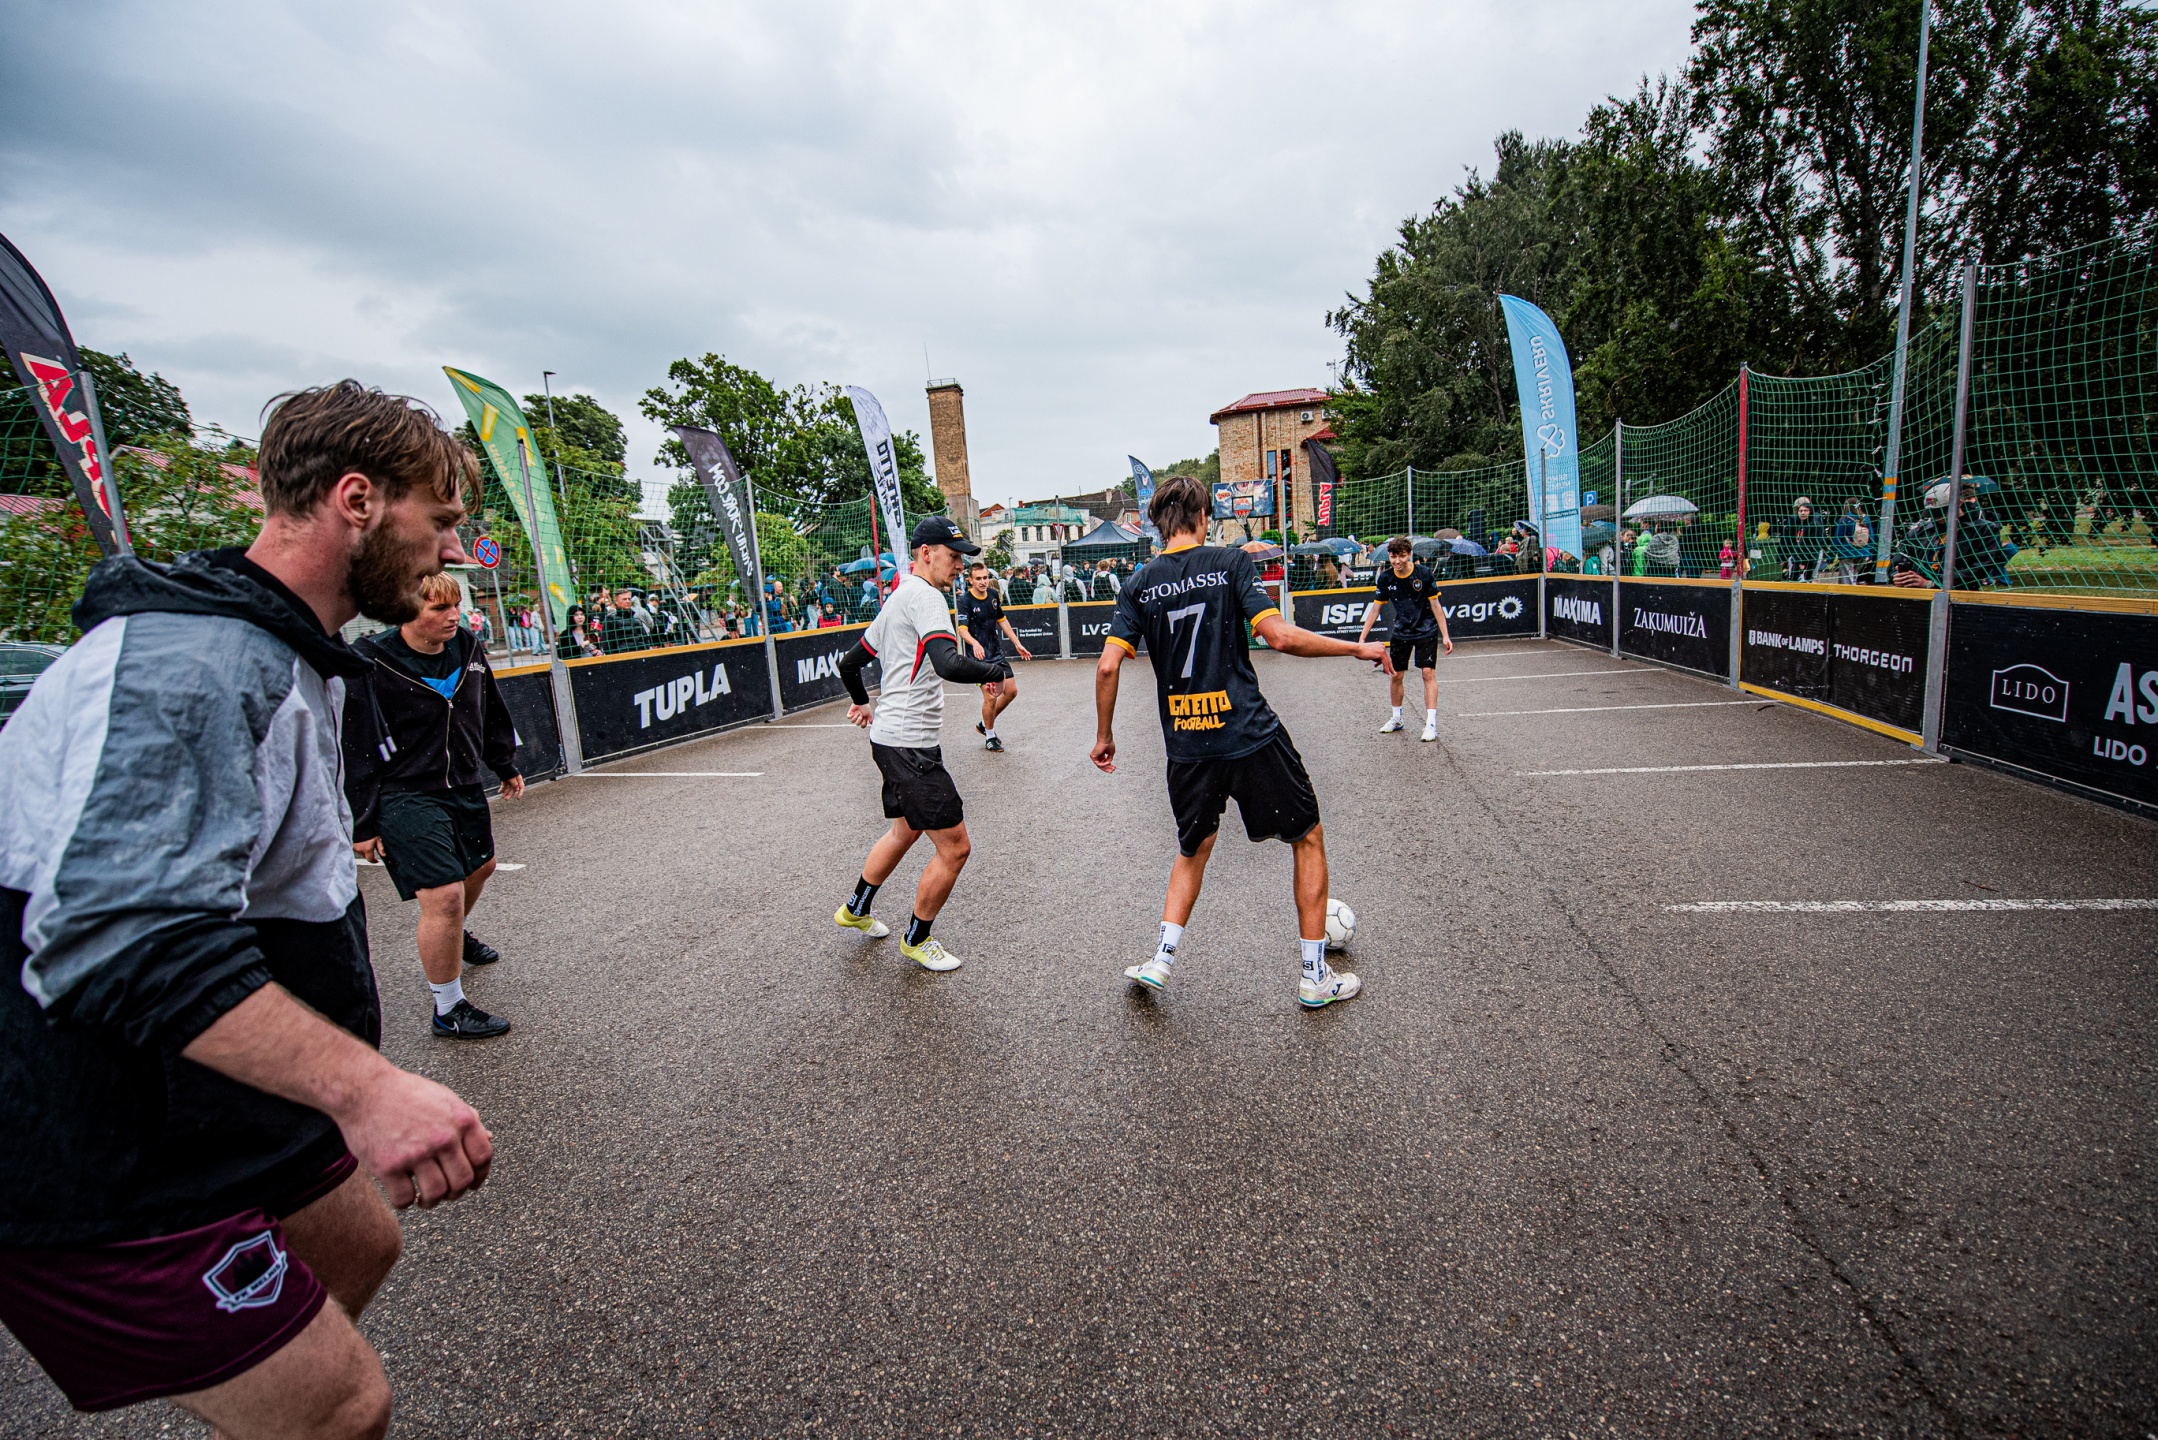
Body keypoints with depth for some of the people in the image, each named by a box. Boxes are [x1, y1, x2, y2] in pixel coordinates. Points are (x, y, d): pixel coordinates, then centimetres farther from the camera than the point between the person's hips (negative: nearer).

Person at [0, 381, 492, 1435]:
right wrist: (361, 1087, -44)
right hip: (105, 1168, -10)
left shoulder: (281, 653, 10)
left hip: (218, 1108, 10)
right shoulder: (192, 658, -26)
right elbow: (124, 937, -37)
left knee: (359, 1246, 23)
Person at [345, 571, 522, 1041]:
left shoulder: (467, 651, 0)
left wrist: (505, 767, 24)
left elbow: (491, 715, 16)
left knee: (481, 866, 24)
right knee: (443, 896, -12)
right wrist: (363, 824, -13)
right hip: (405, 797, -7)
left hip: (466, 787, 8)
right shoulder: (370, 666, -19)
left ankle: (455, 936, 56)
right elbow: (355, 750, -15)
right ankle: (449, 1010, 4)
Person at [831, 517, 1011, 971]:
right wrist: (995, 668, -14)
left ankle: (855, 909, 45)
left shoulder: (896, 599, 17)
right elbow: (949, 664, -32)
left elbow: (849, 663, 25)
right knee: (954, 848, -2)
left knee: (906, 830, 28)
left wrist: (860, 702, 43)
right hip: (909, 744, -11)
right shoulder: (924, 596, -15)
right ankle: (916, 940, 17)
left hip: (891, 737, 11)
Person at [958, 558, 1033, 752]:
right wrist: (975, 644, -45)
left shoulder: (993, 594, 4)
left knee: (1011, 691, 9)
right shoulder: (966, 600, -15)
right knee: (990, 696, -10)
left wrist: (1017, 644, 13)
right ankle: (989, 736, 13)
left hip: (996, 652, 7)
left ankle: (984, 724, 27)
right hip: (980, 656, -7)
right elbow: (962, 629, -25)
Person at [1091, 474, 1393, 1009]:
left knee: (1193, 848, 25)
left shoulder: (1139, 584, 4)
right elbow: (1280, 636, -15)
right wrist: (1357, 647, -3)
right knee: (1308, 839, 15)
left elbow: (1108, 665, -2)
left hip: (1186, 744, 4)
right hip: (1250, 735, -3)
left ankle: (1160, 960, 19)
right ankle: (1315, 975, 20)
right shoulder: (1229, 562, -6)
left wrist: (1104, 736, 10)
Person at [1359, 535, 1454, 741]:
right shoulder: (1386, 578, -8)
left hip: (1426, 631, -3)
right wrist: (1362, 638, -1)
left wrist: (1445, 636, -9)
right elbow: (1375, 608, 1)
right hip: (1400, 632, 3)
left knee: (1428, 672, -13)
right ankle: (1396, 719, 26)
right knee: (1395, 676, 7)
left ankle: (1431, 723, -12)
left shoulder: (1423, 574, -15)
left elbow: (1436, 605, -8)